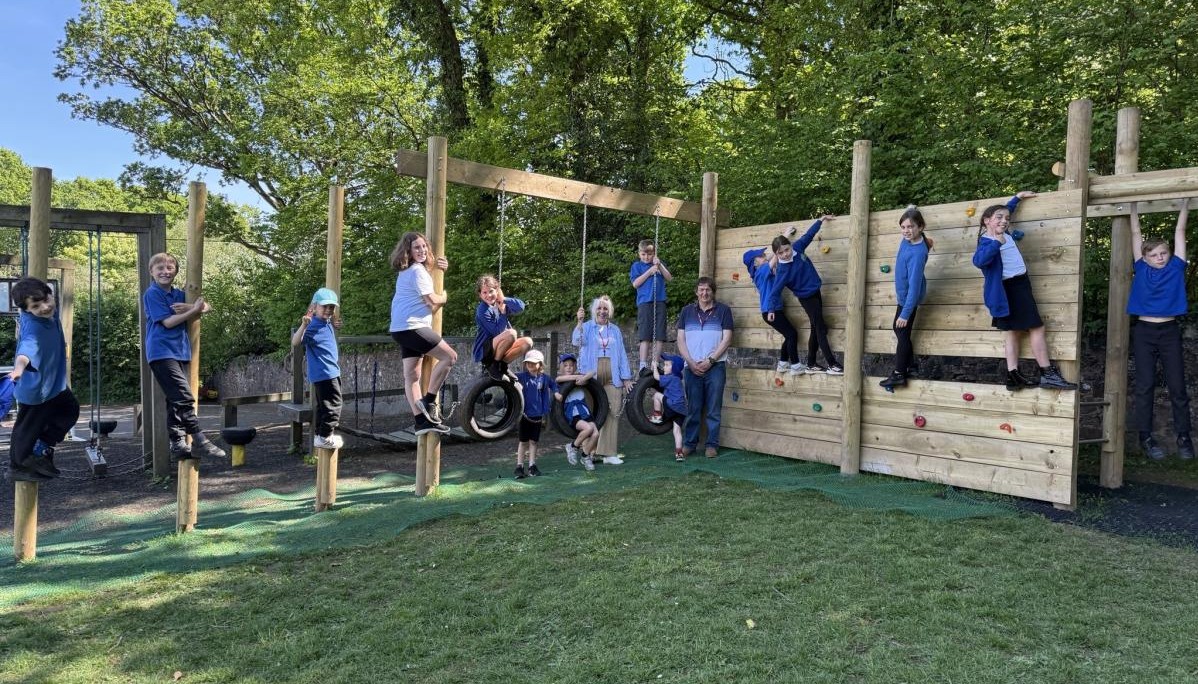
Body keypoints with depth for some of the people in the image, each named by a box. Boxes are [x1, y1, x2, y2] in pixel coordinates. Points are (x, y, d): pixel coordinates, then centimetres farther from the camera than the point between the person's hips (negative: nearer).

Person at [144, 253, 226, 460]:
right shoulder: (152, 294, -4)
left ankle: (177, 444, 14)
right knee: (185, 398, -13)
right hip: (162, 353, -7)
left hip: (181, 352, 7)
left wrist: (191, 307, -12)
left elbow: (207, 307, 8)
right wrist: (194, 309, -11)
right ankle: (199, 442, -12)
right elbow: (168, 321, -12)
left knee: (177, 402, 9)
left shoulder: (179, 294, 15)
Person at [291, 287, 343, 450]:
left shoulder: (327, 324, 11)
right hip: (324, 374, -10)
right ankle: (325, 437, 0)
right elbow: (295, 342, -31)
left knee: (323, 406, 18)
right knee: (333, 405, -6)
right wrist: (303, 325, -44)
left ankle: (319, 435, 28)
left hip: (331, 371, 10)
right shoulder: (313, 326, -17)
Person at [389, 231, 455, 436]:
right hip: (412, 327, -10)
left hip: (403, 329, 10)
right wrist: (444, 297, 6)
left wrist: (437, 264, 18)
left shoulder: (407, 271, 19)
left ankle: (420, 420, 7)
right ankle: (428, 401, -6)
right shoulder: (417, 271, -11)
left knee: (412, 376, 6)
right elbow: (432, 301, -17)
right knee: (449, 356, -8)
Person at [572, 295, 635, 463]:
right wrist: (579, 322, -26)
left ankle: (609, 453, 0)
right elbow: (577, 341, -12)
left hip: (612, 379, 3)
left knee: (613, 414, -4)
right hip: (592, 378, -3)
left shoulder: (615, 330, 19)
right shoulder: (587, 327, 9)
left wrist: (626, 377, 11)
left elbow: (622, 354, 17)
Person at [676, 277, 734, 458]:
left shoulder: (723, 310, 4)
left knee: (713, 409, 1)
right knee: (692, 408, 5)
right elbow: (681, 340, 7)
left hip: (715, 366, -2)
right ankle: (689, 443, 13)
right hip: (691, 367, 2)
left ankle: (712, 445, 9)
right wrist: (691, 362, -5)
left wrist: (709, 361, -9)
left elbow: (727, 339, -2)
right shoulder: (687, 311, 11)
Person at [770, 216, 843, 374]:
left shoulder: (797, 247, -9)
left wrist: (821, 220, 12)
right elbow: (775, 290, -23)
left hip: (816, 292, 7)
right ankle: (832, 365, -3)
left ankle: (811, 364, 20)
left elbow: (808, 235, 7)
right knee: (820, 328, -7)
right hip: (806, 297, -7)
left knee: (816, 329, 12)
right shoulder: (783, 270, -25)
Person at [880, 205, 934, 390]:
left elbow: (914, 284, -31)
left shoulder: (918, 253, -31)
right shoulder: (907, 239, -10)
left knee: (903, 333, 2)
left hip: (909, 296, -9)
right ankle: (909, 362, 36)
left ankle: (899, 373, 14)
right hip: (903, 293, 9)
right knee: (897, 328, 21)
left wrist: (906, 313, -31)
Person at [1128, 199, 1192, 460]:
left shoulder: (1176, 267, 6)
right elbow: (1136, 234, 10)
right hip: (1144, 332, -1)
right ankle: (1145, 438, 6)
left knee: (1177, 386, 3)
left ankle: (1184, 437, 12)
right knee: (1145, 386, 1)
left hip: (1170, 332, 1)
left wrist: (1185, 203, 13)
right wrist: (1134, 207, 14)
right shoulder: (1142, 269, 4)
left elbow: (1179, 231, 9)